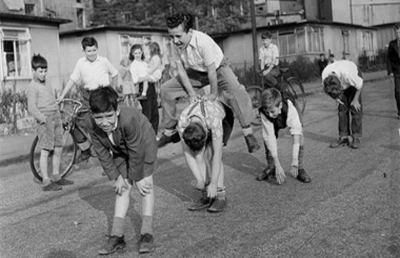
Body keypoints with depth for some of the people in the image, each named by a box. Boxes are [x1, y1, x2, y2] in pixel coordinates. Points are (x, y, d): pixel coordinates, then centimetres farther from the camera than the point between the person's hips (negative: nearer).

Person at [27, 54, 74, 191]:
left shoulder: (47, 83, 17)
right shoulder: (33, 87, -8)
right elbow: (32, 108, -14)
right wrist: (43, 119, -17)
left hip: (56, 118, 8)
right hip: (45, 120, -8)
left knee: (58, 148, 11)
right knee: (45, 151, -6)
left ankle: (56, 177, 22)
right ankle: (46, 182, -2)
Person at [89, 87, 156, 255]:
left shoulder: (129, 120, -43)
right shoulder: (94, 128, -27)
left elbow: (136, 152, -33)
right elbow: (103, 155, -14)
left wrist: (137, 178, -22)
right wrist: (115, 177, -14)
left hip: (143, 146, -4)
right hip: (120, 152, 5)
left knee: (145, 185, -11)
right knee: (122, 188, 1)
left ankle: (147, 233, -7)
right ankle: (117, 236, 1)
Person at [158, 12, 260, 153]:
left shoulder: (203, 41, -36)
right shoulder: (176, 45, -20)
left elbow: (211, 70, -29)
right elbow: (180, 69, -11)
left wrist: (213, 93, -19)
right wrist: (192, 93, -12)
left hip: (217, 67, -5)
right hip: (196, 72, 6)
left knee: (236, 90, -35)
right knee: (166, 89, -4)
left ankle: (248, 132, -26)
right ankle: (170, 132, 9)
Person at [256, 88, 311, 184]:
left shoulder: (290, 109, -44)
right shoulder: (264, 113, -38)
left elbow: (296, 136, -46)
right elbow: (270, 139, -38)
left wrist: (294, 163, -52)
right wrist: (277, 165, -42)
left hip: (290, 119, -1)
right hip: (274, 123, 2)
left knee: (300, 139, -24)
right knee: (267, 140, -19)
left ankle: (299, 169, -7)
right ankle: (271, 168, 2)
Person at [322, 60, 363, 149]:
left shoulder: (347, 74, -44)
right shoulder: (325, 76, -32)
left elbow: (360, 85, -24)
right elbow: (329, 91, -7)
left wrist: (355, 100, -18)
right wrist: (336, 98, -15)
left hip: (355, 79, -4)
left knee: (355, 108, -12)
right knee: (342, 108, -5)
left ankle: (356, 137, -8)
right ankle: (343, 137, -1)